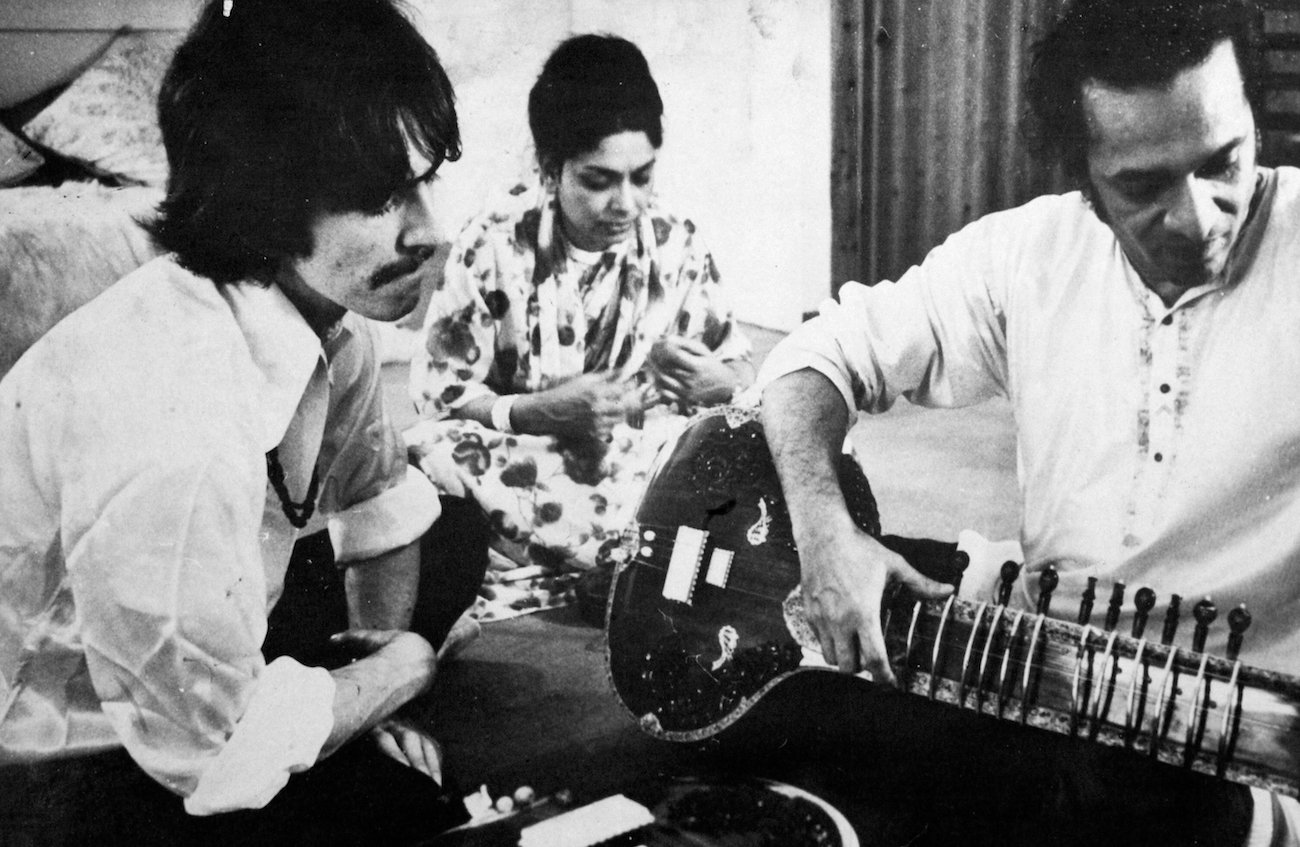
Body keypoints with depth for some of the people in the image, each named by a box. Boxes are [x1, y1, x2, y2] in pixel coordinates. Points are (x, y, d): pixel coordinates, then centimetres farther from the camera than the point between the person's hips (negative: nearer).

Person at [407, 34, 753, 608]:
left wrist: (717, 383, -20)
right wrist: (546, 408, -26)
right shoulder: (494, 247, -10)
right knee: (437, 454, -33)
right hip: (529, 465, -1)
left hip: (643, 466, 1)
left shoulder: (677, 247, -3)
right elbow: (437, 397, -9)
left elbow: (743, 375, 5)